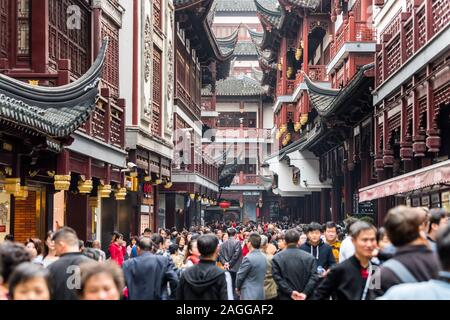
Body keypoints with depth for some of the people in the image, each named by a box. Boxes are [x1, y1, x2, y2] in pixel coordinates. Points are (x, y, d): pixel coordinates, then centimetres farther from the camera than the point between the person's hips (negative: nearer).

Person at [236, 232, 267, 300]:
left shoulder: (248, 258, -18)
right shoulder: (264, 258, 6)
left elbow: (240, 276, -10)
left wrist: (237, 287, 9)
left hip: (249, 295, -8)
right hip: (260, 294, 8)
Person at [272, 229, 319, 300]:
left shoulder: (277, 258, -1)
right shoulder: (309, 257, 1)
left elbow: (277, 278, -10)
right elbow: (314, 277, -8)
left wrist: (290, 292, -13)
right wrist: (305, 293, -12)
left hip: (286, 298, -1)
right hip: (304, 297, 1)